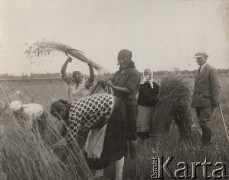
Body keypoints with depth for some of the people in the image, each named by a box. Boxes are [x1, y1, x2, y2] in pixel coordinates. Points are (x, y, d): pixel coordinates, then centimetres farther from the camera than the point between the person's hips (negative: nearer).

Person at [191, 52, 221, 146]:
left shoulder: (212, 70, -4)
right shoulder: (199, 70, 19)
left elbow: (216, 86, -10)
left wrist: (215, 102, -16)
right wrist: (194, 100, 12)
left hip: (207, 102, -7)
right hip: (198, 102, 7)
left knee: (204, 122, -14)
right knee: (202, 123, 8)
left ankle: (207, 142, 2)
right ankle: (205, 142, 17)